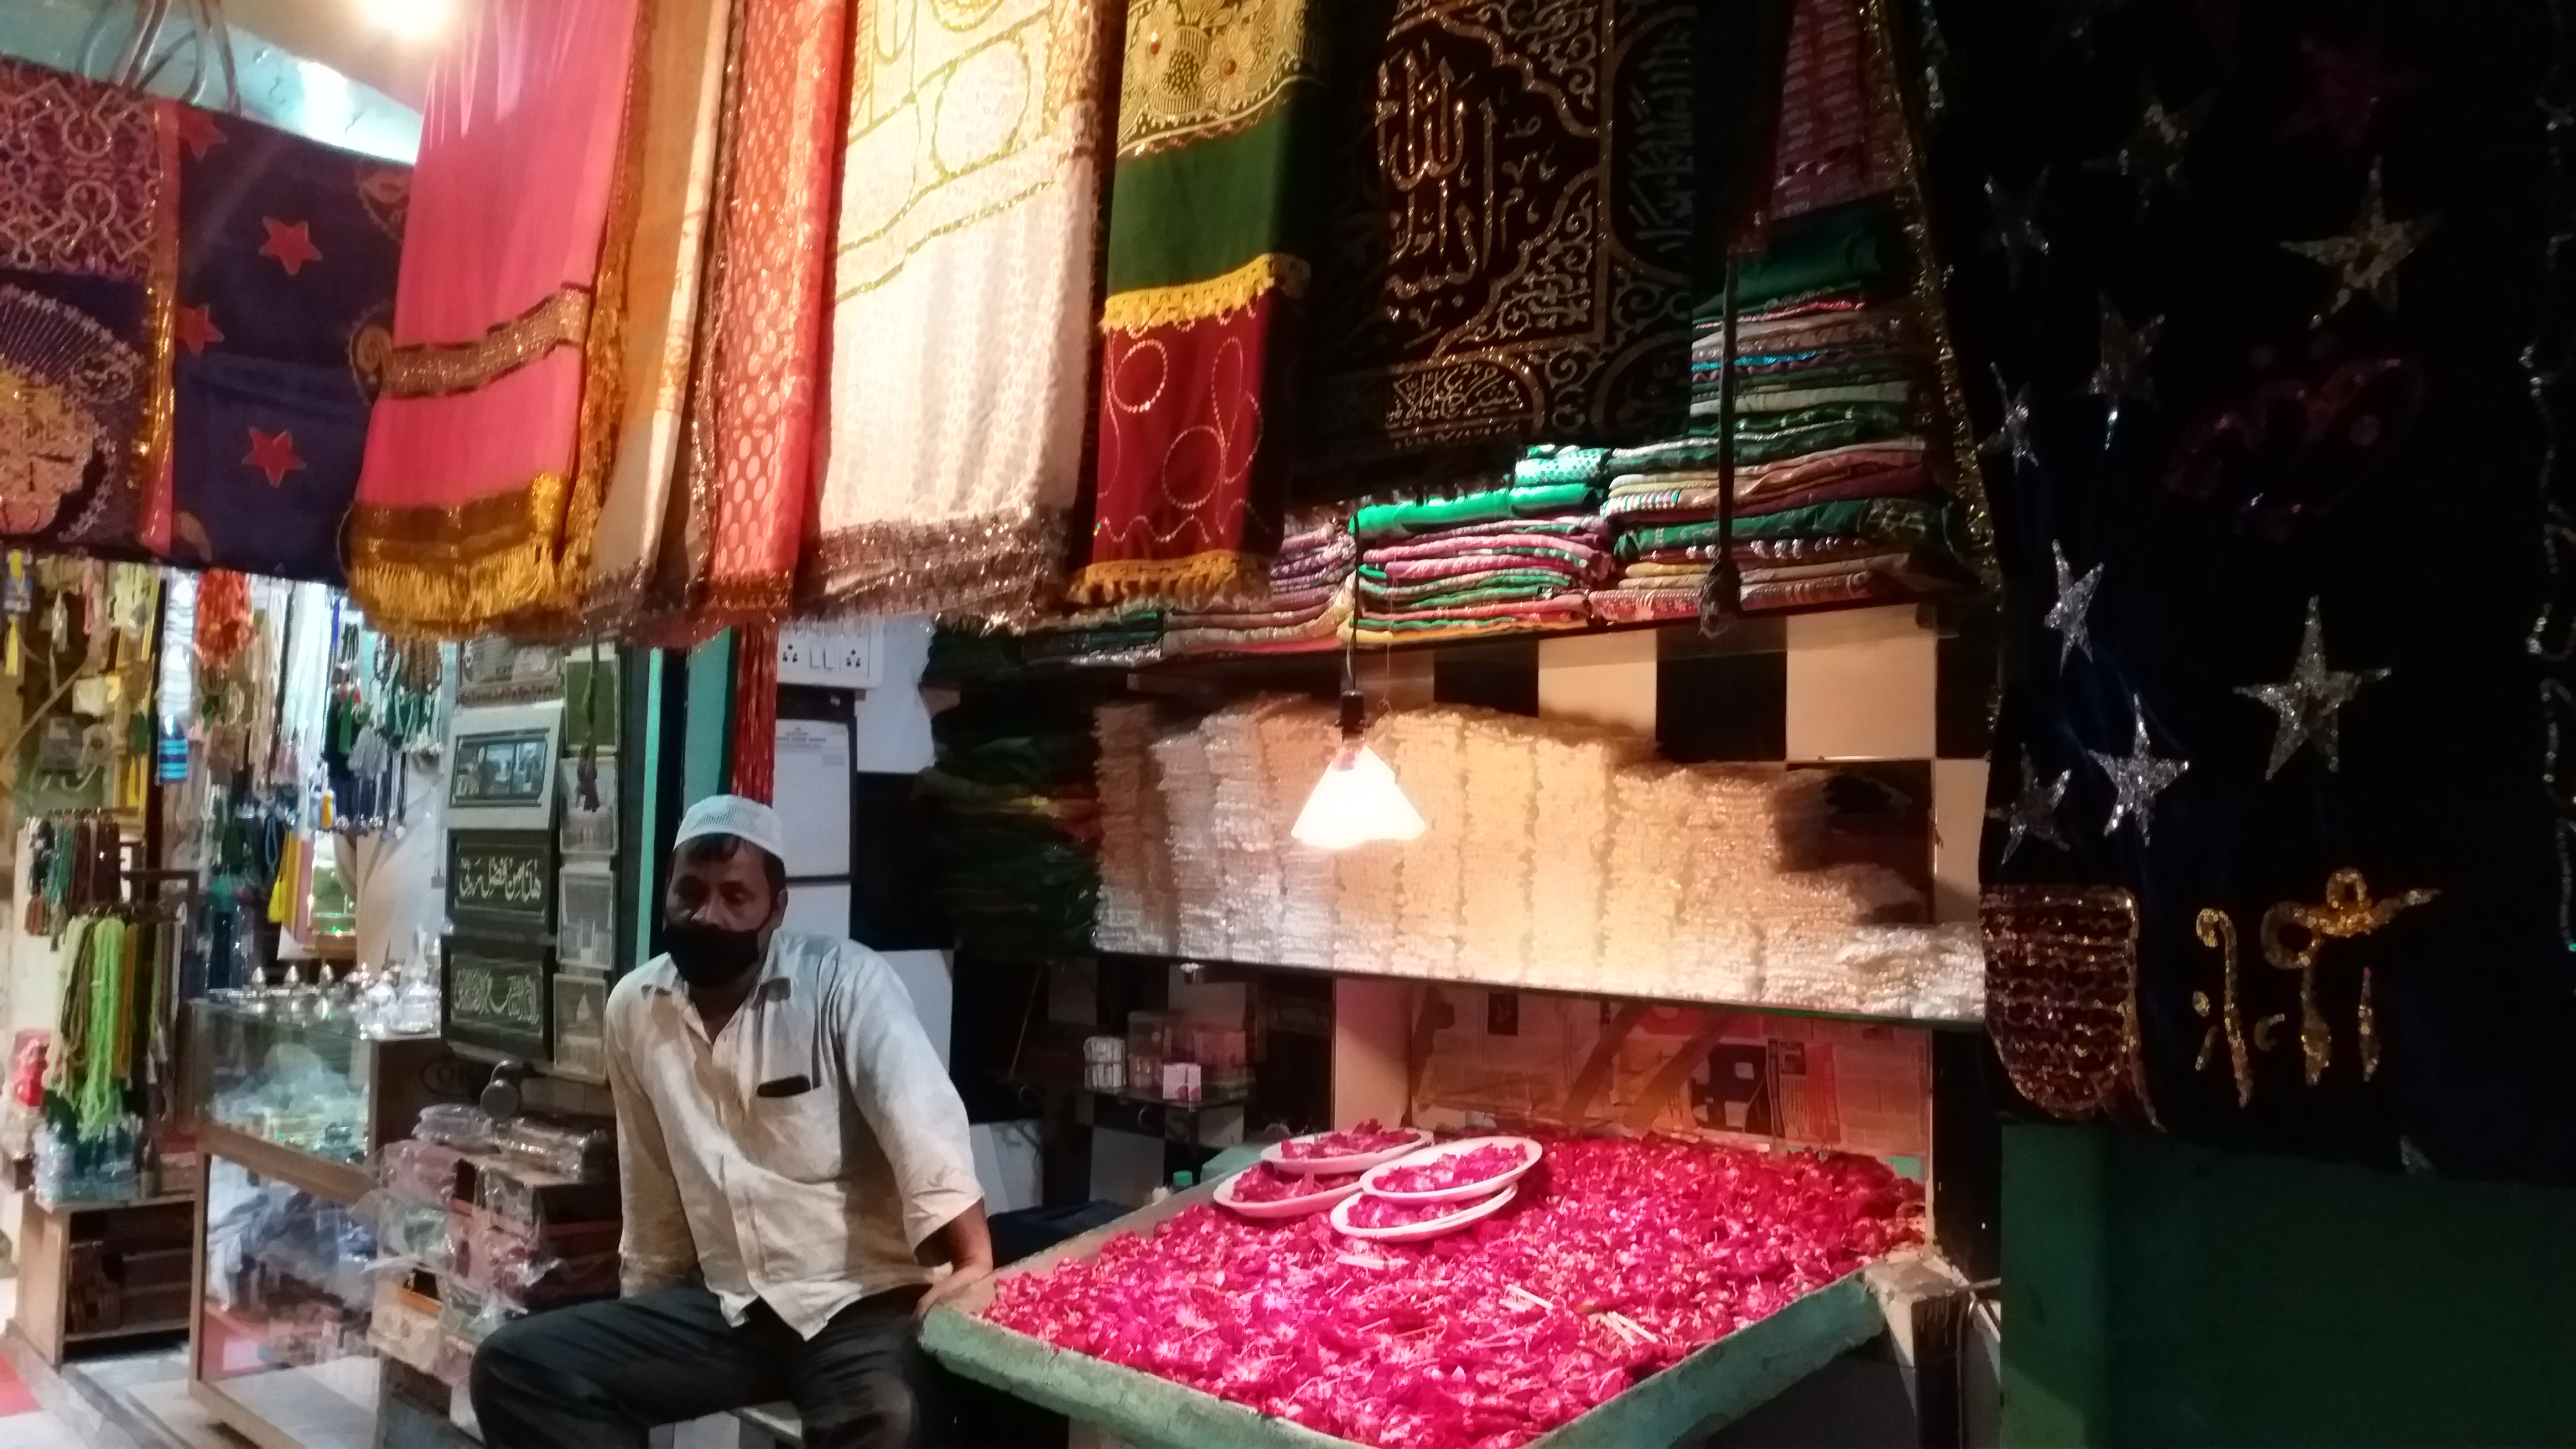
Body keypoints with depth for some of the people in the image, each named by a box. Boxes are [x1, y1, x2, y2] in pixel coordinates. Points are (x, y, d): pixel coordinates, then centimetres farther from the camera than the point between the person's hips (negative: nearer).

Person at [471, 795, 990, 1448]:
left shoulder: (846, 982, -13)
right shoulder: (634, 1007, 6)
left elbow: (923, 1120, -26)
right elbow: (650, 1190, 16)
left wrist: (975, 1263, -37)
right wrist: (642, 1319, 20)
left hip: (863, 1300, -6)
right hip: (728, 1306, 6)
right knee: (516, 1366, -6)